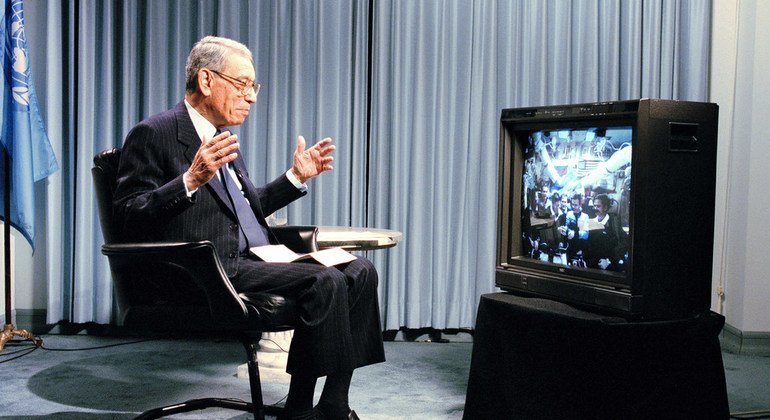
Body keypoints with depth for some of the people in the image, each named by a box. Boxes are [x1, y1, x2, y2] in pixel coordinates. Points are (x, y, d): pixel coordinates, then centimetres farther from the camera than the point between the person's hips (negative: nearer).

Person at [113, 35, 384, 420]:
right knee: (325, 282, -25)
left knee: (360, 271, -2)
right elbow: (130, 219, -14)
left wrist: (295, 177, 19)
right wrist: (192, 179, -25)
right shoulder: (153, 134, -5)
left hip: (257, 260, 9)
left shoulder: (222, 137, 21)